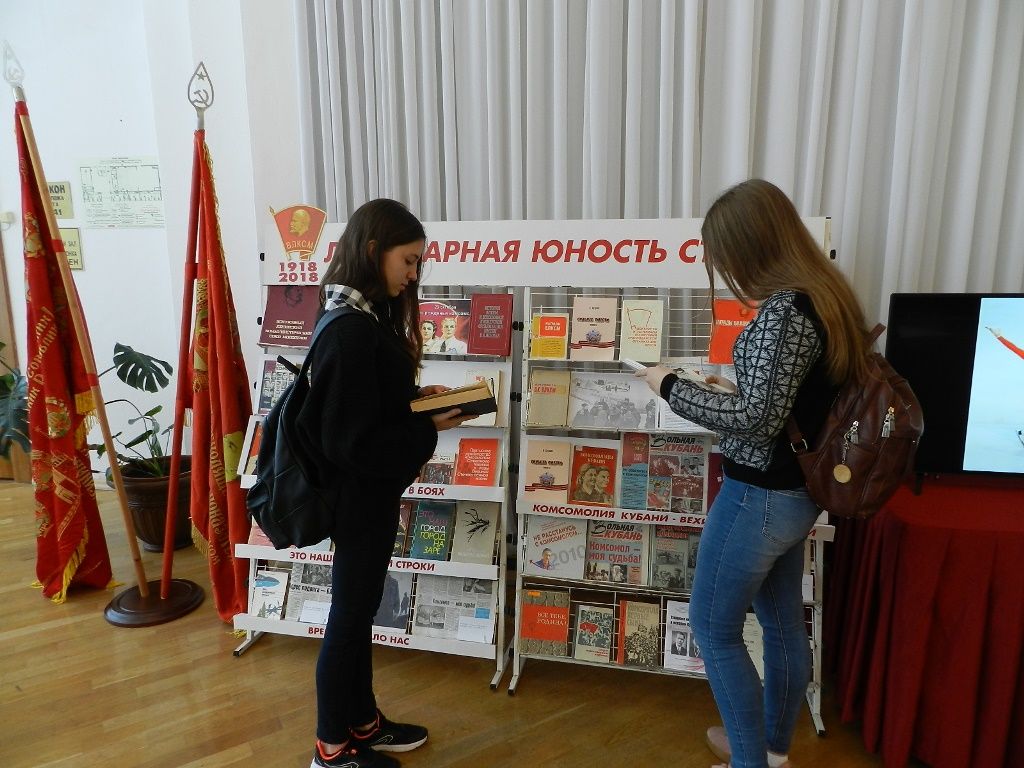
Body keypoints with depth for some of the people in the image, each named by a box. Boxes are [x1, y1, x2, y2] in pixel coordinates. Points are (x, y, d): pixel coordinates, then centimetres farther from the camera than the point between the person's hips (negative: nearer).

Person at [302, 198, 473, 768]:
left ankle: (363, 722, 39)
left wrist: (417, 397, 1)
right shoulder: (351, 334, -26)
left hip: (370, 492, 9)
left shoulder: (367, 317, 5)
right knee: (350, 615, 8)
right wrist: (428, 430, -20)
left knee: (362, 609, 20)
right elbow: (352, 442, -26)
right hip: (361, 495, -9)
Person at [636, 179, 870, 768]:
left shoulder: (784, 311, -23)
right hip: (799, 491, 10)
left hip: (761, 496, -10)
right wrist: (737, 389, 9)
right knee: (783, 621, 21)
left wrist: (672, 386, -16)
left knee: (713, 625, 8)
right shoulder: (830, 297, 6)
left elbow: (755, 419, -27)